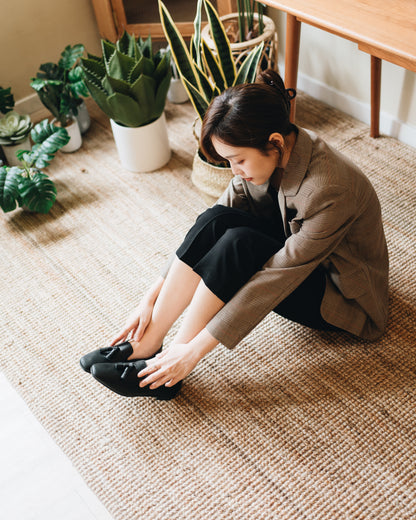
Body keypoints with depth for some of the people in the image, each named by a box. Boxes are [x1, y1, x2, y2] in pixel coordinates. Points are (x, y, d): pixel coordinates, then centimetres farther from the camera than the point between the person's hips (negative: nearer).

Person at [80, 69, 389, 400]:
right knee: (215, 221, -22)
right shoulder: (272, 156, -12)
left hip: (342, 296, -6)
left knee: (238, 243, -32)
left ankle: (164, 373, -19)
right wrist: (152, 298, -13)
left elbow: (273, 282, -33)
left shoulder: (327, 190, -34)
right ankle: (146, 344, -17)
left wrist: (195, 350, -30)